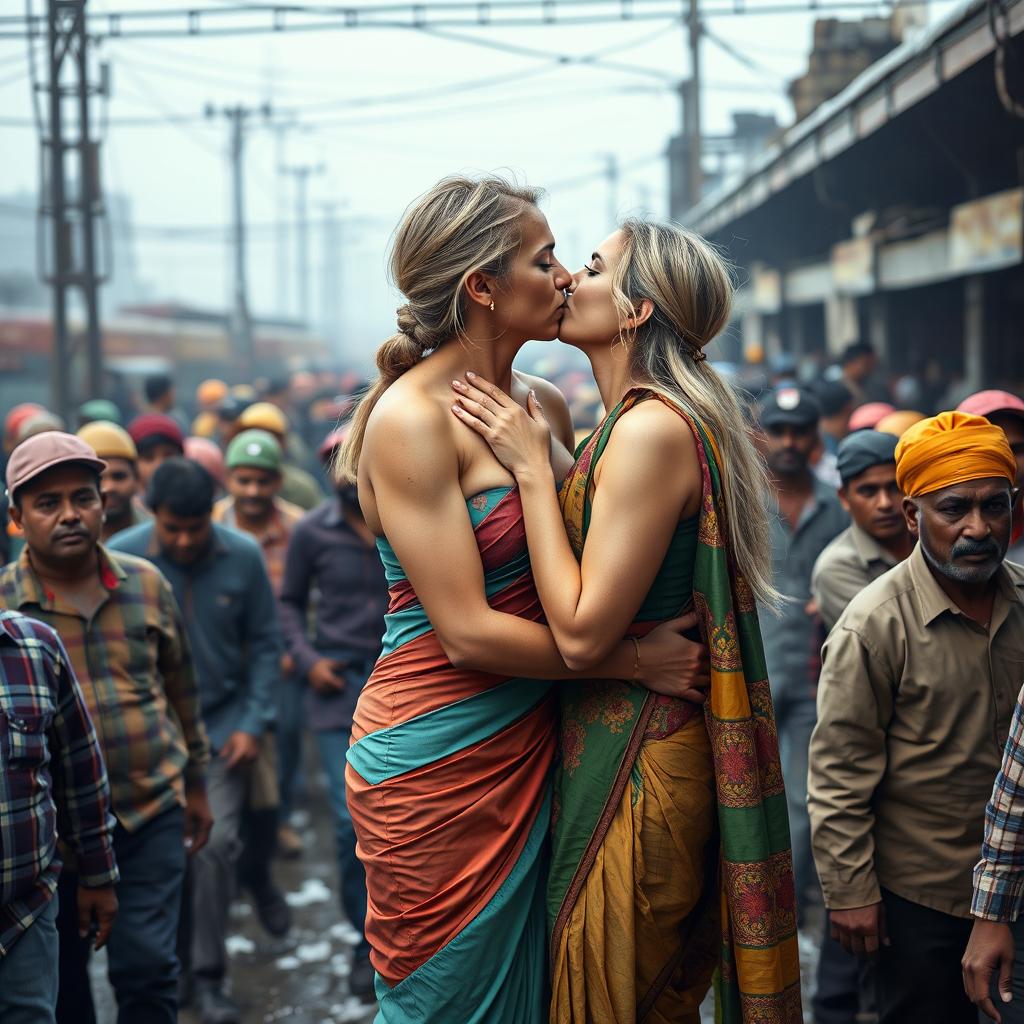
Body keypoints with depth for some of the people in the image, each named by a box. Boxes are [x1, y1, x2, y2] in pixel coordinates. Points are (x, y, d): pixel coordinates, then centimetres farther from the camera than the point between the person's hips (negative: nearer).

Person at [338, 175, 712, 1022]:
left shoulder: (543, 405, 8)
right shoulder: (411, 419, -15)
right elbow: (467, 633, -19)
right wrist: (638, 660, -15)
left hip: (525, 750, 7)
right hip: (436, 761, -7)